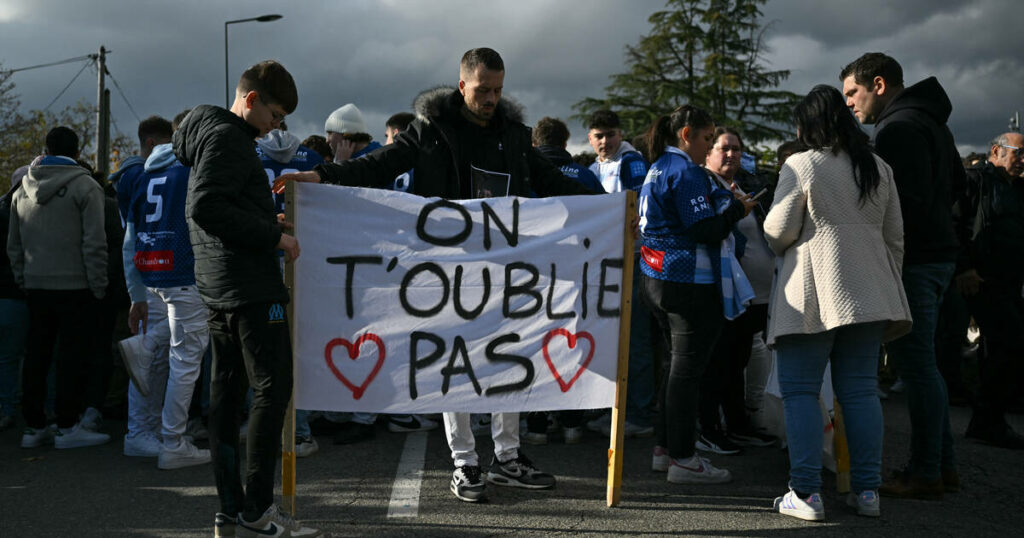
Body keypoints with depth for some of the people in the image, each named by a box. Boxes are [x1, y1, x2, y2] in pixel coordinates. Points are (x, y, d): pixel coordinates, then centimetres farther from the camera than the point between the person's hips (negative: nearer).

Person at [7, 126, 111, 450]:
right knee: (70, 357, -1)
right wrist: (98, 287, -7)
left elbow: (13, 246, 17)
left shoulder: (22, 191, 13)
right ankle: (67, 428, 2)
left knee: (36, 356, 11)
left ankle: (34, 427, 16)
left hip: (35, 287, 6)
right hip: (73, 287, -6)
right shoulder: (84, 186, -7)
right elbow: (94, 244, -12)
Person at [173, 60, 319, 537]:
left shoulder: (217, 135, 21)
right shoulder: (226, 138, -11)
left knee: (225, 392, 9)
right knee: (272, 389, -7)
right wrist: (272, 236, -18)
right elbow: (205, 208, -22)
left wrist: (264, 223, 16)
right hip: (250, 287, -10)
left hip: (217, 287, 10)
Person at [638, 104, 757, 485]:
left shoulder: (658, 168, 16)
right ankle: (682, 459, 3)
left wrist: (726, 205, 15)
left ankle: (664, 448, 23)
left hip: (657, 279, 10)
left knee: (678, 364, 17)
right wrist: (737, 210, -3)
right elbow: (705, 230, -19)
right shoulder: (686, 172, -14)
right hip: (688, 283, -10)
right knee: (687, 368, -3)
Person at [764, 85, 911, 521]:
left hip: (811, 296, -5)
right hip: (867, 292, 6)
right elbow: (895, 235, 13)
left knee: (800, 390, 0)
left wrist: (774, 241, 15)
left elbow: (778, 231, -8)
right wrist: (888, 284, 20)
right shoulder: (879, 169, 11)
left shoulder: (800, 166, -7)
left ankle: (806, 493, -2)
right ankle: (867, 490, 12)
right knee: (860, 390, 9)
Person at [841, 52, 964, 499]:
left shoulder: (898, 127, -14)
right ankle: (942, 463, 21)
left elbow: (907, 199, -22)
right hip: (937, 252, 11)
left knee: (916, 366, -6)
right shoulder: (929, 122, 19)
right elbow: (957, 183, 25)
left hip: (913, 260, -11)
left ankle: (925, 475, 0)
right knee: (922, 363, 15)